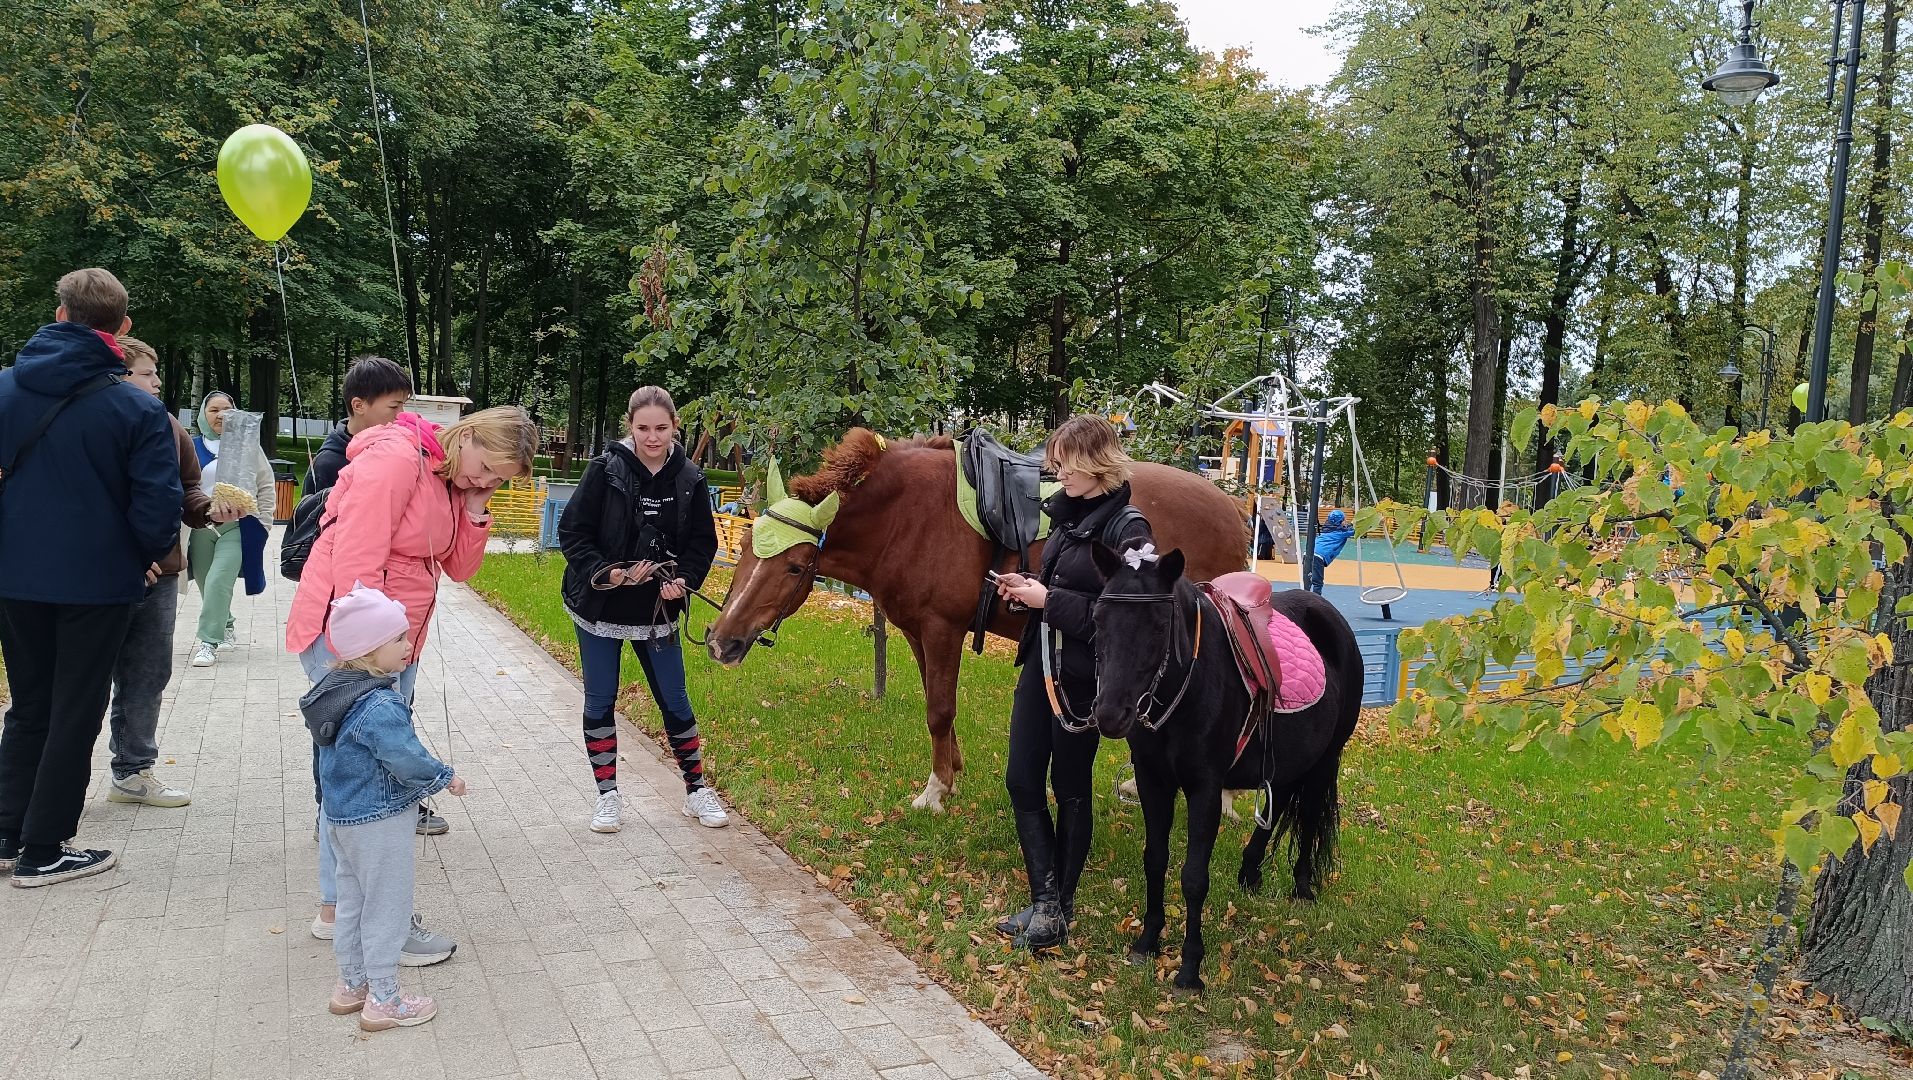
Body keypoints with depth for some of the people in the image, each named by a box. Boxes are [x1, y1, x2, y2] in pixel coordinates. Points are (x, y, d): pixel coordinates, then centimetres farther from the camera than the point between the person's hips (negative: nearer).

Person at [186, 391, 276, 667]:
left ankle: (209, 641, -12)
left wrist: (262, 523, 2)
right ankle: (224, 629, 28)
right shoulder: (192, 447, 7)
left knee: (218, 582, -15)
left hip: (237, 527, -2)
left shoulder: (247, 443, 6)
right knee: (207, 585, 8)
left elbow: (266, 486, 9)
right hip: (201, 527, 2)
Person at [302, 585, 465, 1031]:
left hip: (341, 815, 9)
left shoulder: (336, 689, 2)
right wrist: (444, 778, -9)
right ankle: (384, 1001, 16)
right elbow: (407, 760, -26)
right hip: (379, 822, -9)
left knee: (352, 900, 21)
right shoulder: (381, 706, -28)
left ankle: (352, 985, 36)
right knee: (386, 906, 4)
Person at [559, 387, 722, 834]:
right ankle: (607, 796, 21)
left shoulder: (689, 479, -6)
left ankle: (696, 790, 23)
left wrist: (683, 580, -15)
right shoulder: (606, 470, -13)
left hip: (657, 609, 2)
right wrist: (604, 573, -24)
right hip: (599, 607, -1)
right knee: (600, 701, 8)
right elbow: (571, 532, -11)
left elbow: (703, 542, 2)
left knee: (675, 701, 8)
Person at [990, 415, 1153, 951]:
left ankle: (1060, 906, 23)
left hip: (1080, 676, -8)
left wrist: (1049, 600, -21)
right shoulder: (1068, 512, 7)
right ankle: (1045, 900, 16)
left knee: (1070, 790, 7)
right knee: (1021, 781, 7)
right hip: (1040, 663, 8)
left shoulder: (1127, 528, -17)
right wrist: (1027, 586, 2)